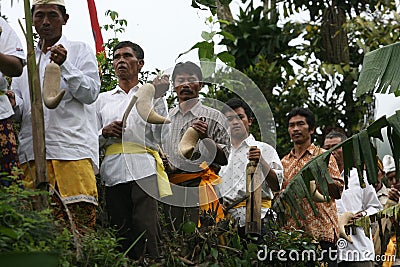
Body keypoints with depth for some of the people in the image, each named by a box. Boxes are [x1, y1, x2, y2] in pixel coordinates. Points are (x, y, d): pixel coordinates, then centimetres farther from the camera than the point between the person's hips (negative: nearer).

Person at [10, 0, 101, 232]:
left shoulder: (80, 51, 14)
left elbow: (91, 93, 1)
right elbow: (19, 109, 20)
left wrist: (65, 66, -11)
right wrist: (12, 104, -3)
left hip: (74, 149, -3)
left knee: (80, 219, -14)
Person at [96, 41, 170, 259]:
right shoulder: (103, 99, 23)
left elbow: (161, 137, 2)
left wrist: (158, 98, -4)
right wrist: (105, 133, -1)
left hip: (144, 170, -3)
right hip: (114, 173, 3)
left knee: (145, 231, -17)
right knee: (121, 235, -3)